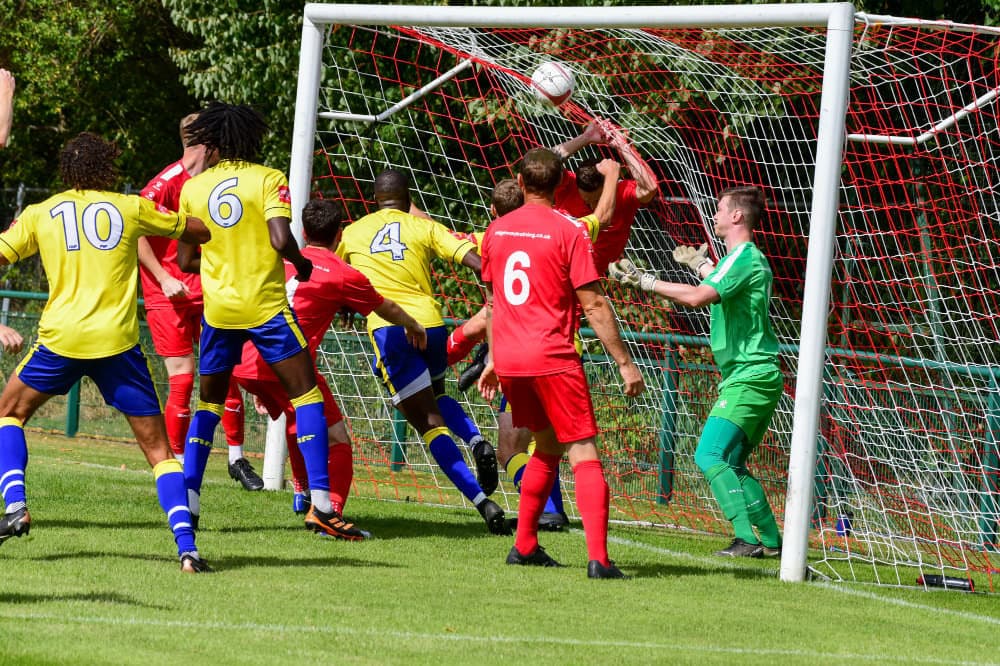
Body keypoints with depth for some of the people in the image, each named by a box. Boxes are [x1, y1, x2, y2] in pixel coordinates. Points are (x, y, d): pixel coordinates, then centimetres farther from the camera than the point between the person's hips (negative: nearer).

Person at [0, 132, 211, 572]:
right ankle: (186, 546, -12)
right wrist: (165, 219, 34)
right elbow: (200, 232, 16)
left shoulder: (39, 214, 8)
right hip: (118, 342, 0)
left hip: (61, 338, 0)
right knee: (158, 449, 5)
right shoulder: (129, 208, 7)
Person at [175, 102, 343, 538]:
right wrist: (302, 264, 1)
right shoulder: (269, 180, -5)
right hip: (266, 305, -3)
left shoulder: (193, 187, 5)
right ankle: (320, 505, -9)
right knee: (306, 394, 2)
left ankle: (187, 502, 10)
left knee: (208, 402, 18)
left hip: (217, 307, 3)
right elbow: (281, 240, -19)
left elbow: (185, 261, 9)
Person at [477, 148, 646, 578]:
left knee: (547, 447, 23)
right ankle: (598, 557, -18)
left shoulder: (496, 230, 9)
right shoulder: (569, 231, -8)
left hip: (509, 360, 6)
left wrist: (493, 359, 28)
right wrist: (624, 363, -5)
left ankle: (525, 546, 25)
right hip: (552, 357, -6)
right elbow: (593, 306, -10)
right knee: (584, 455, -6)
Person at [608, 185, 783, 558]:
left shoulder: (745, 258, -14)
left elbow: (699, 297, -28)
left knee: (710, 456, -17)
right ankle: (771, 540, 15)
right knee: (732, 464, 15)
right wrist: (701, 265, 52)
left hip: (749, 377, -11)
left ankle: (747, 539, -24)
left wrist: (646, 282, -24)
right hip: (758, 376, 11)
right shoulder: (747, 258, 18)